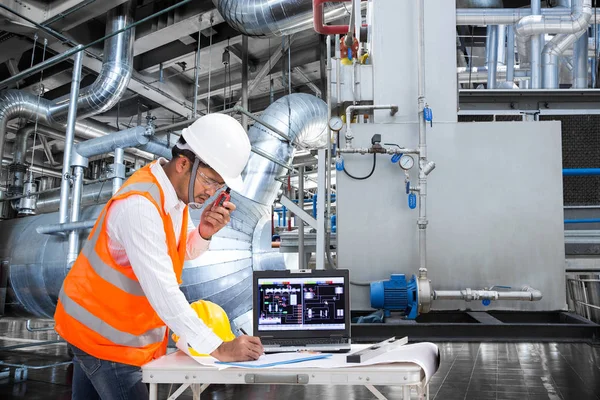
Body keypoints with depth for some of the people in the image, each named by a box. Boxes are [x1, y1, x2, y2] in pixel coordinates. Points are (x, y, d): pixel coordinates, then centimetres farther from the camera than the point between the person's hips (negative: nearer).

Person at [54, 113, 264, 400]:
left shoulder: (175, 186, -4)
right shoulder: (139, 205, -30)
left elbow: (185, 254, 6)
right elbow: (163, 291, -33)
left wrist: (204, 233, -17)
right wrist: (218, 348, -31)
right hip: (100, 331, -8)